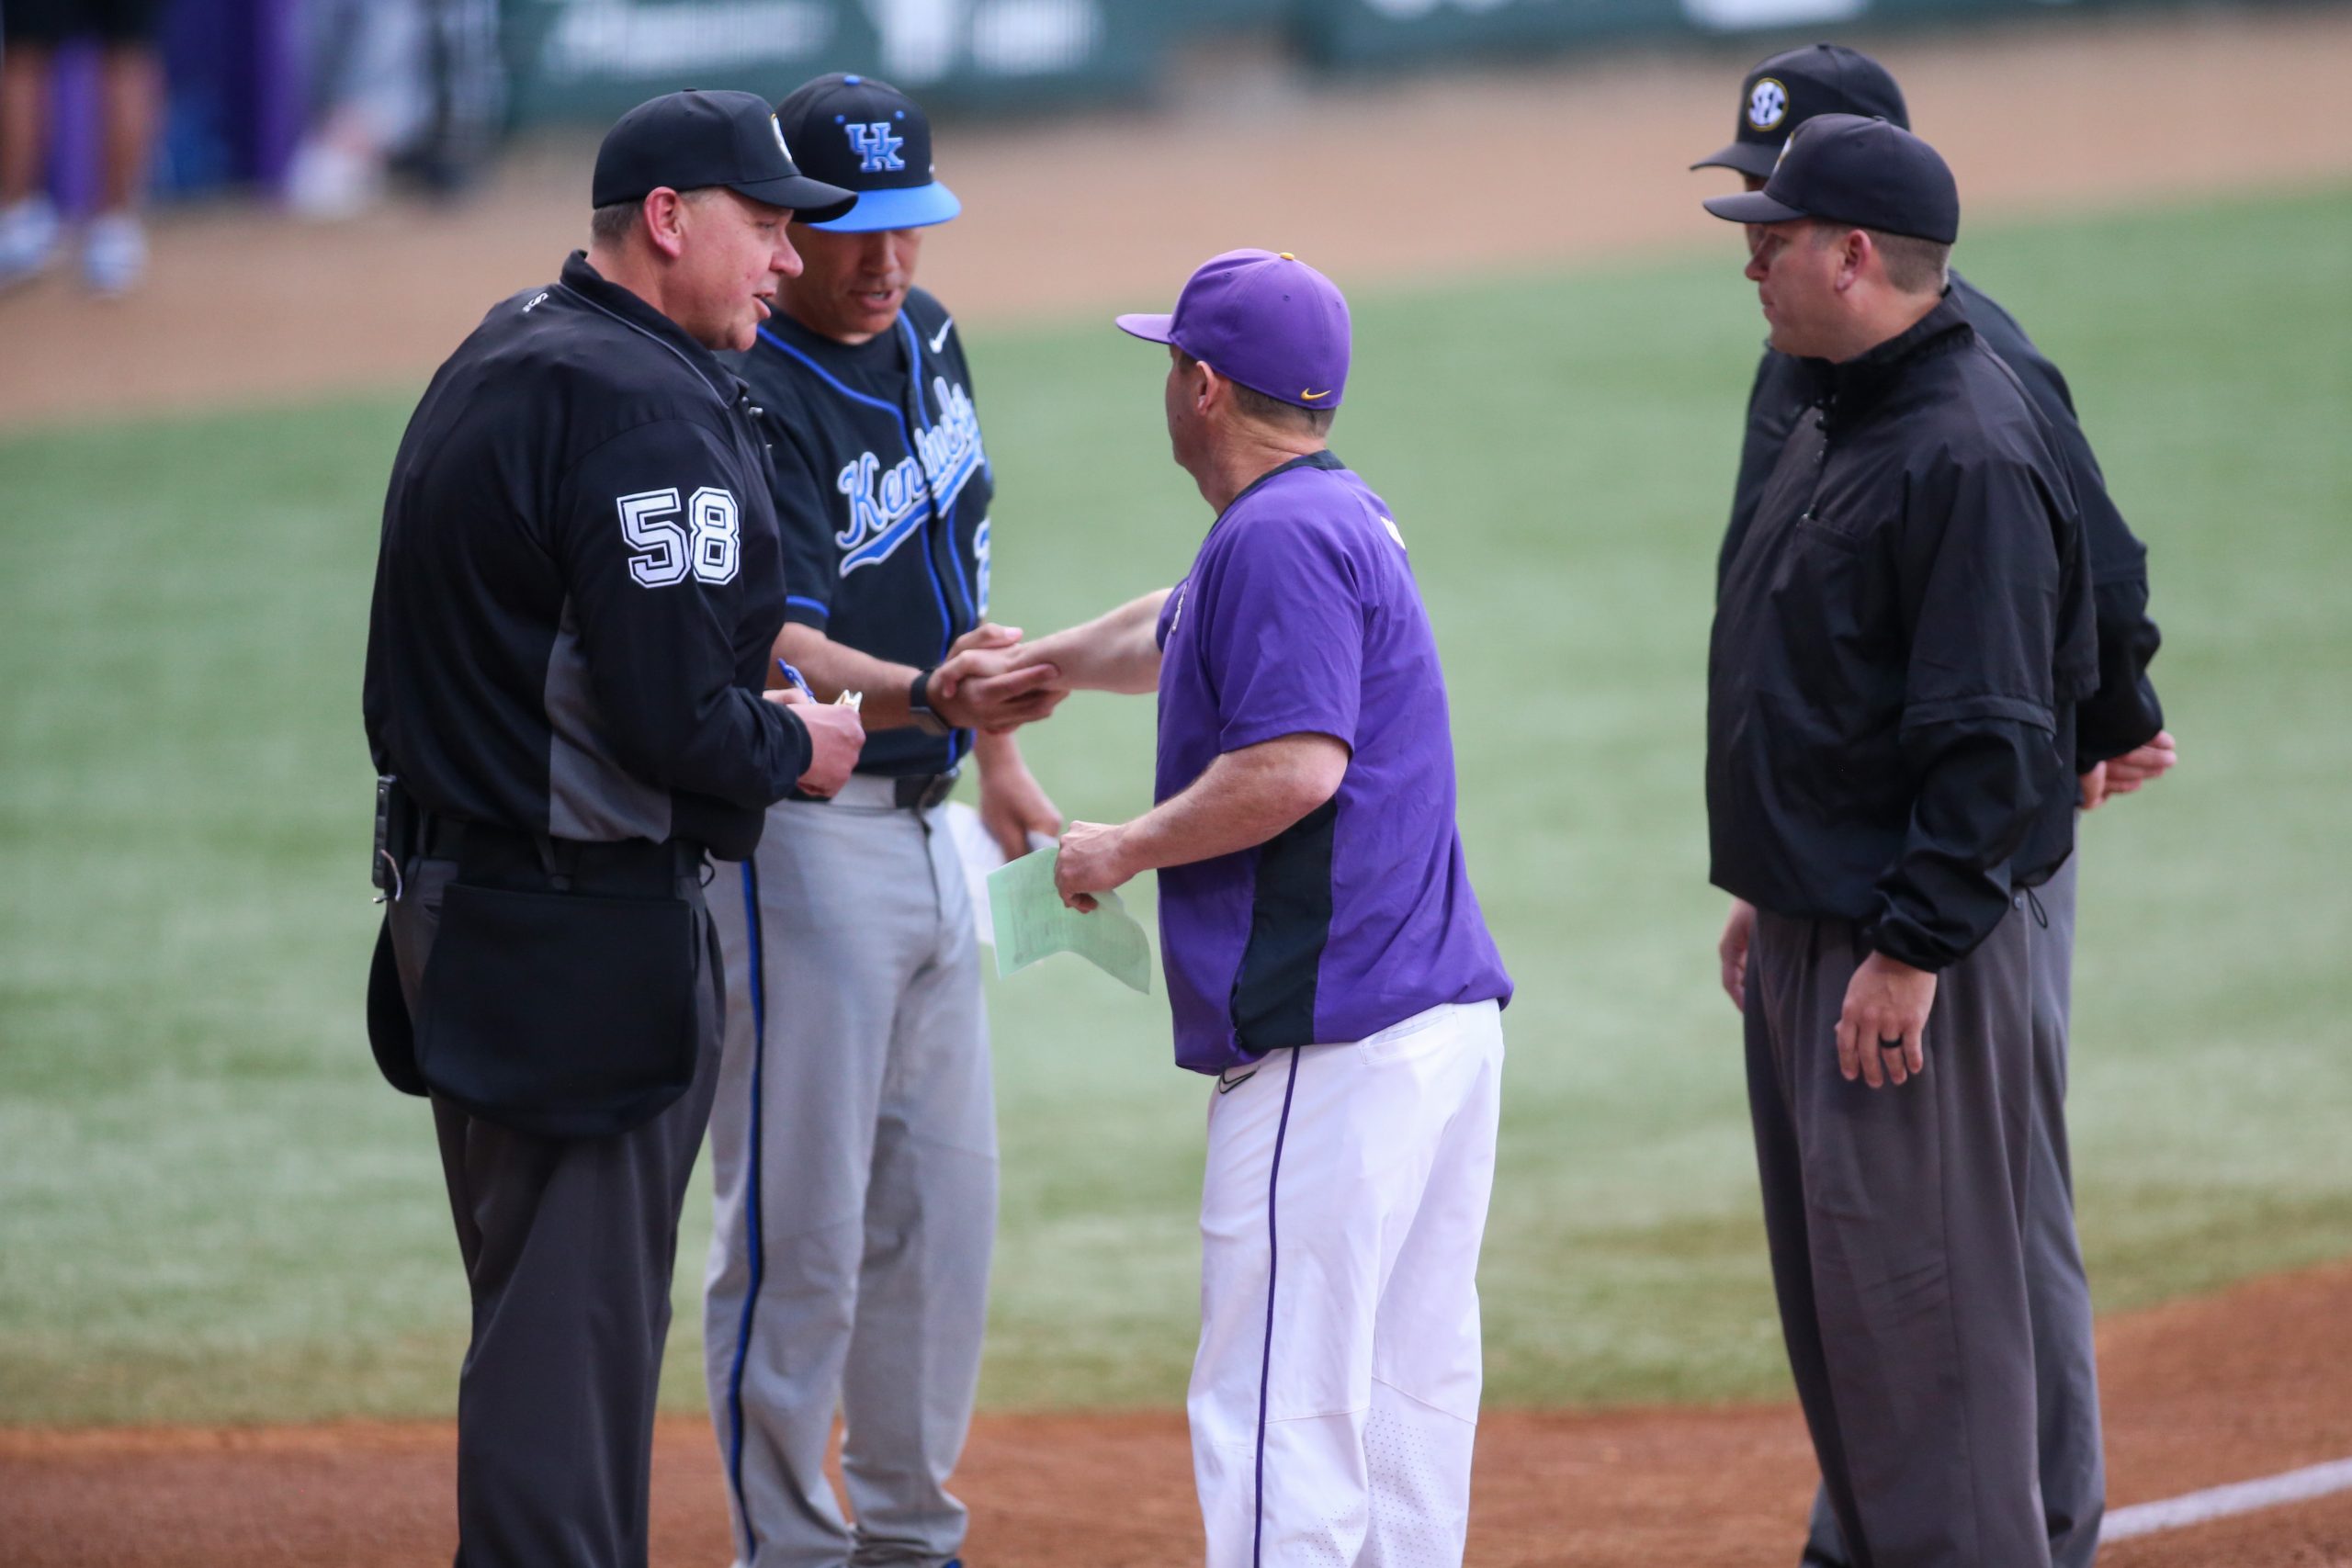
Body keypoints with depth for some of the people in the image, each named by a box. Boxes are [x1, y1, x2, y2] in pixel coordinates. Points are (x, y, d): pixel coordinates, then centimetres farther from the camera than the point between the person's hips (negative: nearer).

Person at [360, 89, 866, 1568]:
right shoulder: (644, 405, -19)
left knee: (542, 1304, 18)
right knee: (576, 1321, -5)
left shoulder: (498, 355, 13)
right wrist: (794, 748, -5)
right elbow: (672, 719, -24)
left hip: (455, 897, 10)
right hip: (589, 936, -10)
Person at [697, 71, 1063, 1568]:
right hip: (802, 833, -9)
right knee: (802, 1227, -6)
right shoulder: (753, 401, -20)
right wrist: (924, 693, -48)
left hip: (925, 822, 9)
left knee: (944, 1204, 14)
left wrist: (998, 754, 22)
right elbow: (774, 647, -31)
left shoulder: (926, 335, 7)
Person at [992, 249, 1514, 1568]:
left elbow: (1296, 764, -23)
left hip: (1332, 1043, -10)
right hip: (1447, 1015, 10)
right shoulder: (1346, 518, 19)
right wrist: (1029, 666, 51)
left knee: (1280, 1409, -11)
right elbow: (1175, 636, 38)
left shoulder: (1280, 536, -13)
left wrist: (1124, 852, -11)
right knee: (1410, 1395, 12)